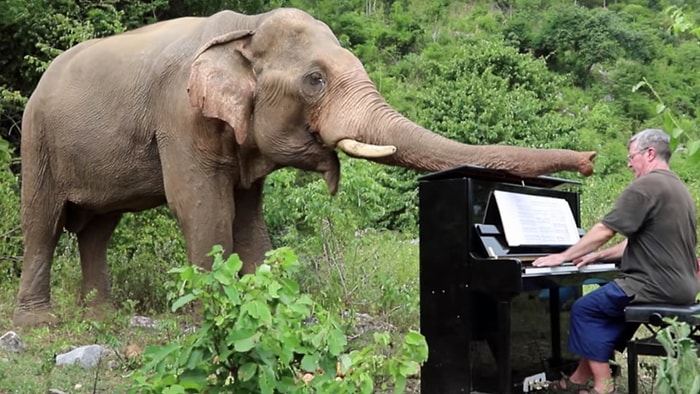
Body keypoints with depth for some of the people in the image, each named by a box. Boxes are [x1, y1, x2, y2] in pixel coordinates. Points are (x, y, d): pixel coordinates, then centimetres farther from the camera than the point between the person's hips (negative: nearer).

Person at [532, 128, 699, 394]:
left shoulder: (645, 186, -14)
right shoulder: (678, 187, 18)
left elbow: (603, 232, -15)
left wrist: (562, 257, -5)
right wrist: (597, 257, 17)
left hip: (658, 285, -10)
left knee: (584, 310, 0)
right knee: (607, 304, 22)